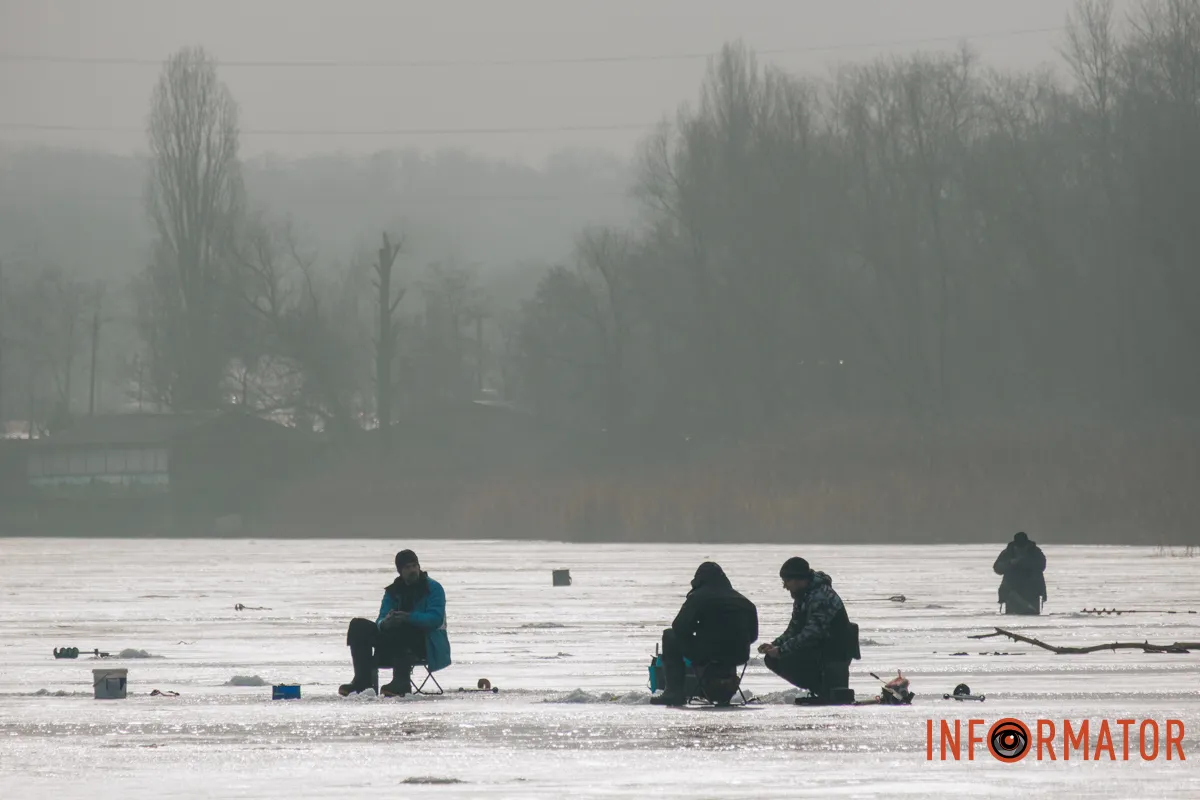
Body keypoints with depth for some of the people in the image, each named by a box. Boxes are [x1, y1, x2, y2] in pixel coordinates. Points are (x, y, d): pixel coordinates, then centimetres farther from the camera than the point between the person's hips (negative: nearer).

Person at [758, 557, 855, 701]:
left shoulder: (822, 596, -21)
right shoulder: (802, 597, 12)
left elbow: (811, 634, -28)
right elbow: (794, 629, 14)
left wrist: (781, 650, -25)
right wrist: (775, 645, -5)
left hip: (835, 653, -10)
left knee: (786, 661, -26)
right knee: (771, 659, 4)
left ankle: (826, 691, -10)